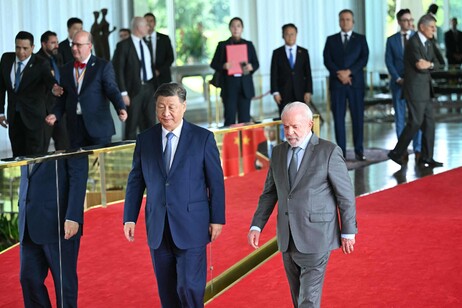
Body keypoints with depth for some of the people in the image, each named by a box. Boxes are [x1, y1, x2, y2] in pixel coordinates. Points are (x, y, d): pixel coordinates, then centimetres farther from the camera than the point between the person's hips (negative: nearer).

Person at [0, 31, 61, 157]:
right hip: (14, 116, 4)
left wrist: (54, 88, -51)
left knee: (34, 156, -5)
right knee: (18, 155, 9)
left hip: (33, 117, -4)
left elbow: (49, 80, -26)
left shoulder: (41, 64, -10)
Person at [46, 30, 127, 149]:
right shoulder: (65, 70, 15)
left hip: (98, 126, -4)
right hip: (75, 129, 4)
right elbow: (63, 98, 18)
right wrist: (55, 114, 2)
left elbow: (112, 90, -7)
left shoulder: (103, 66, 1)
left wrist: (121, 109, -24)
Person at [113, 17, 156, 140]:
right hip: (134, 88, -6)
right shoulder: (124, 45, -8)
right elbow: (118, 70, -11)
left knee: (150, 123, 7)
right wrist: (123, 93, -16)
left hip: (149, 87, 6)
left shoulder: (146, 44, 13)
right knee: (132, 125, 0)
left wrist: (155, 86, 10)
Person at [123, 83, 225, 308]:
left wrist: (217, 219, -2)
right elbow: (135, 181, 10)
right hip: (158, 229, 3)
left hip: (191, 227, -3)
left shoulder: (203, 138, -3)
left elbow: (216, 181, 0)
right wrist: (129, 218, 5)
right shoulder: (144, 140, 6)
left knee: (189, 286, -9)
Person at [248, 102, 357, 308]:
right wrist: (256, 226, 3)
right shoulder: (278, 153, 8)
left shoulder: (329, 152, -9)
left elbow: (346, 195, -5)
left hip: (316, 239, -6)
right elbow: (269, 194, 12)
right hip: (288, 239, 6)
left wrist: (348, 232, -3)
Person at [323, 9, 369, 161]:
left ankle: (359, 150, 5)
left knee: (358, 117, -1)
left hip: (356, 83, 0)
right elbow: (327, 60, 1)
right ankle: (341, 152, 2)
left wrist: (349, 72, -14)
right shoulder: (331, 40, 10)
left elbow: (364, 59, -3)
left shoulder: (360, 39, 8)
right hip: (337, 84, 1)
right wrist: (340, 75, -13)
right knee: (338, 117, 0)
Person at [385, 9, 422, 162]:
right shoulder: (391, 40, 6)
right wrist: (398, 79, -10)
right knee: (400, 118, 3)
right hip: (398, 83, 0)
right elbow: (389, 62, 2)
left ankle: (418, 149, 2)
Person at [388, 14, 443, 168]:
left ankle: (426, 158, 10)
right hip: (415, 89, -9)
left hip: (426, 89, 9)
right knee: (415, 122, -7)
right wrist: (429, 65, -7)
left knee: (429, 121, 6)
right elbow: (420, 66, -23)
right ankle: (396, 153, 5)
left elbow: (436, 63, 8)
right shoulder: (413, 42, -14)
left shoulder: (429, 43, 14)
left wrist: (429, 64, -11)